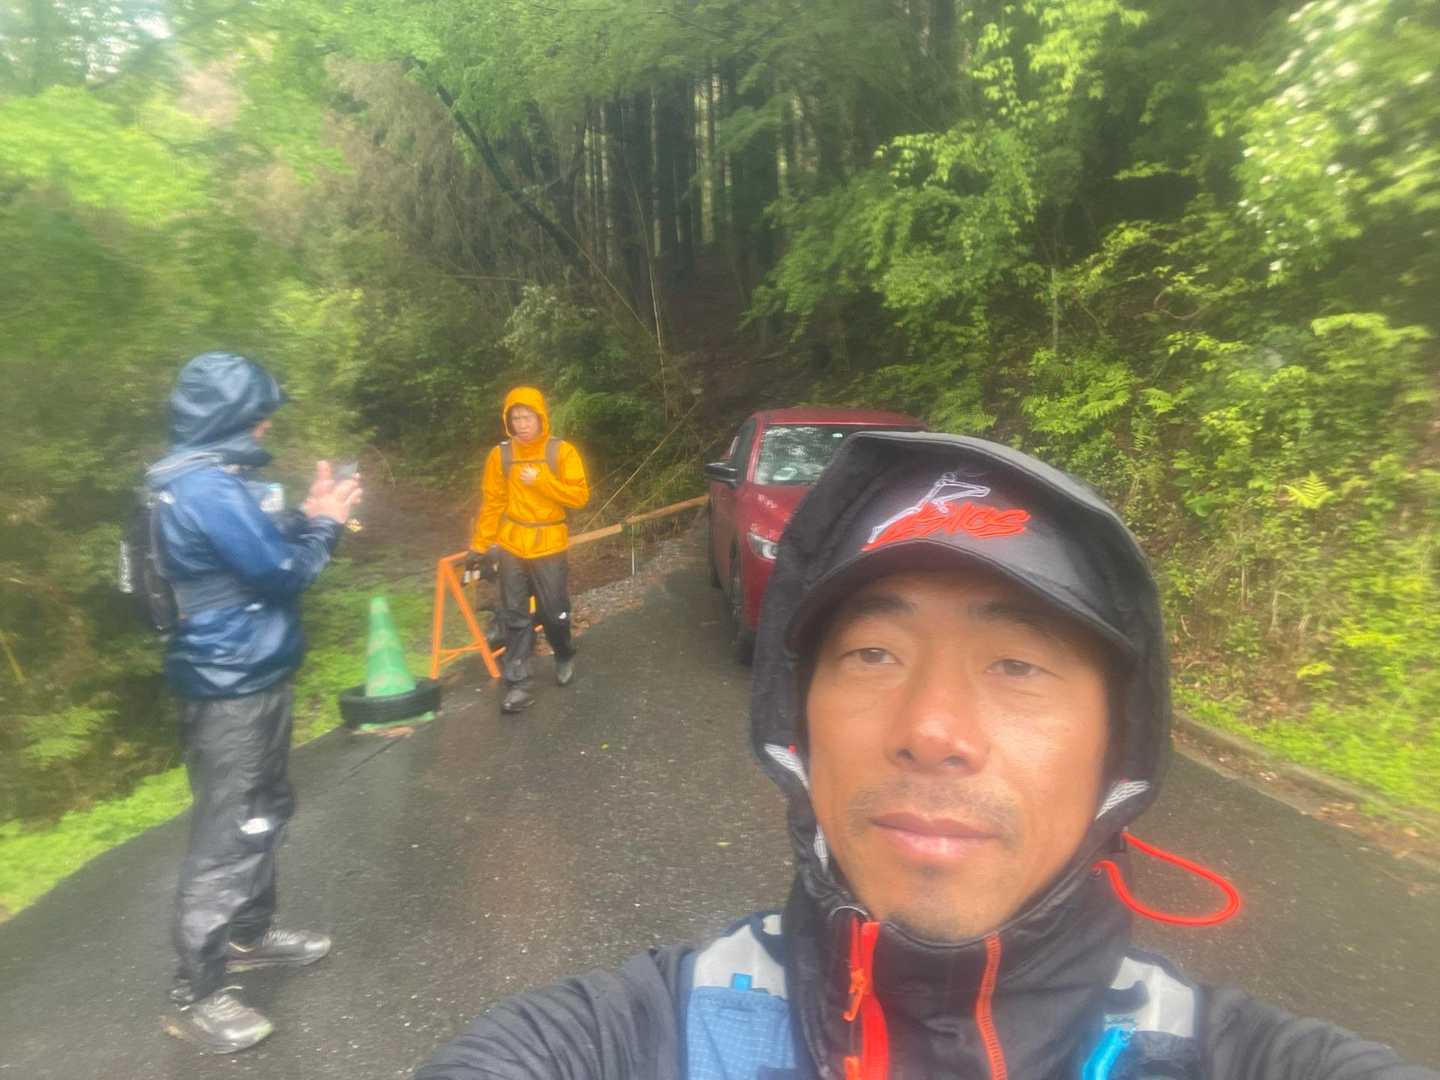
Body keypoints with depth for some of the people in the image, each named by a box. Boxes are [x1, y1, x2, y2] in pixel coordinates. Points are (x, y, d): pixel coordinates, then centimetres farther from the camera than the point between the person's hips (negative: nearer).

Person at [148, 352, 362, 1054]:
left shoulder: (203, 480, 10)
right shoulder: (208, 488, -23)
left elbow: (256, 548, 15)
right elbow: (281, 573, -20)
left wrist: (307, 515, 8)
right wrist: (324, 523, -6)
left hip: (245, 677, 11)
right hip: (233, 688, -11)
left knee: (264, 812, 21)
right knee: (229, 833, -1)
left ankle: (249, 935, 38)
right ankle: (193, 994, 14)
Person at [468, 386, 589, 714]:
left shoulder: (562, 452, -5)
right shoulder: (500, 455, 1)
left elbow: (580, 496, -10)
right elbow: (491, 504, 4)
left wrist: (542, 480, -20)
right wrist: (479, 546, 1)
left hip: (549, 547, -1)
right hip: (511, 547, 2)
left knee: (554, 613, 7)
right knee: (515, 617, 3)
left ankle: (565, 657, 36)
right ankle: (517, 684, 9)